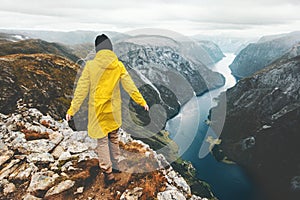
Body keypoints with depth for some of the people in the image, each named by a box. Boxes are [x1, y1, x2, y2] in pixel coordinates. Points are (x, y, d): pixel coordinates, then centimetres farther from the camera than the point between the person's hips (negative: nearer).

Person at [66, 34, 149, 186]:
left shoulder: (90, 65, -12)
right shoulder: (118, 65, -6)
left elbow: (81, 90, -10)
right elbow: (130, 86, -2)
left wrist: (72, 110, -2)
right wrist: (142, 101, 9)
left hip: (97, 110, -3)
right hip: (114, 110, 3)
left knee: (102, 141, 9)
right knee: (114, 138, 21)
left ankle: (108, 173, 12)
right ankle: (115, 165, 39)